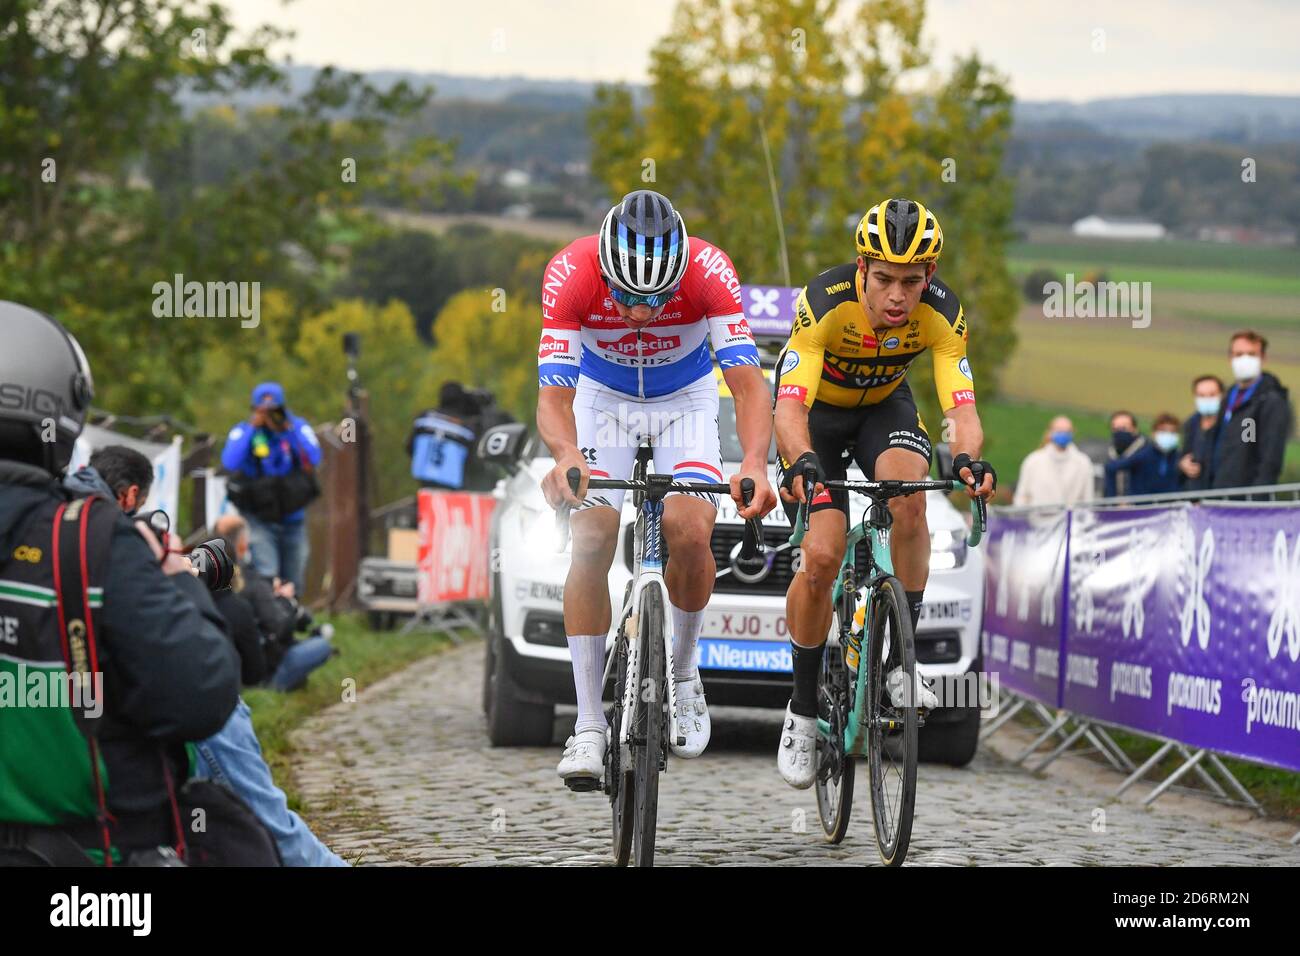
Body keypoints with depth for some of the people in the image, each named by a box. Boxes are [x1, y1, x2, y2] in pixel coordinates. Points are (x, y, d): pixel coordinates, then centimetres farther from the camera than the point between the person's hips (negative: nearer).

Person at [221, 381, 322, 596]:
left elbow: (313, 461, -16)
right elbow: (230, 464, -24)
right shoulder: (243, 431, -6)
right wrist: (253, 427, -21)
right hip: (259, 520, -3)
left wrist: (289, 429, -19)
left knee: (292, 586, 12)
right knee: (265, 579, -22)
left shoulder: (298, 427, -1)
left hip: (293, 520, 3)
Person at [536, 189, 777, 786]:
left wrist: (754, 463, -56)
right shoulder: (571, 273, -33)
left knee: (689, 533, -21)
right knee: (591, 542, -17)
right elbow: (553, 394, -36)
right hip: (603, 398, 0)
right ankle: (588, 725, -11)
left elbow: (749, 383, -38)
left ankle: (682, 671, 7)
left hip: (685, 400, 0)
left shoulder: (709, 271, -33)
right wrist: (567, 456, -58)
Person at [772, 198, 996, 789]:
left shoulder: (942, 315, -28)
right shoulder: (825, 302, -35)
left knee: (908, 496, -30)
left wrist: (968, 458, -56)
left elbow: (961, 407, -34)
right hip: (815, 408, -2)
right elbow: (790, 407, -42)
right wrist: (802, 462, -62)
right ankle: (803, 708, 3)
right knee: (822, 556, -16)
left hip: (883, 403, 2)